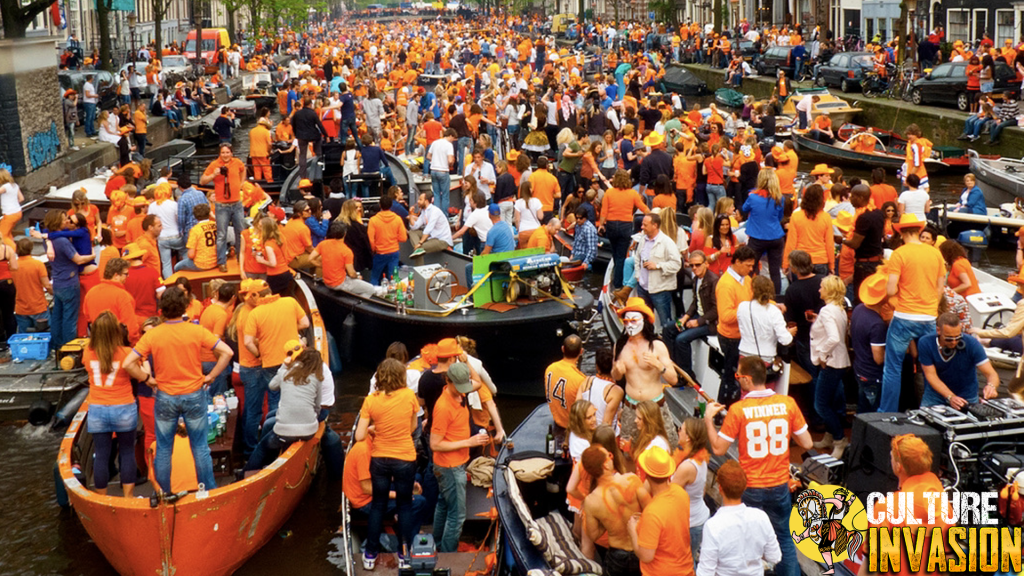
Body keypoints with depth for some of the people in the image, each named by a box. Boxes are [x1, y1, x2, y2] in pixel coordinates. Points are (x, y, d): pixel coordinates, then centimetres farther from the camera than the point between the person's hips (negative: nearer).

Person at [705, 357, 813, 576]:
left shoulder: (738, 410, -15)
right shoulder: (787, 403, -8)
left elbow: (718, 448, -8)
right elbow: (807, 443, -1)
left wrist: (708, 418, 3)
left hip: (750, 489, -2)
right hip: (780, 486, 3)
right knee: (783, 537, 19)